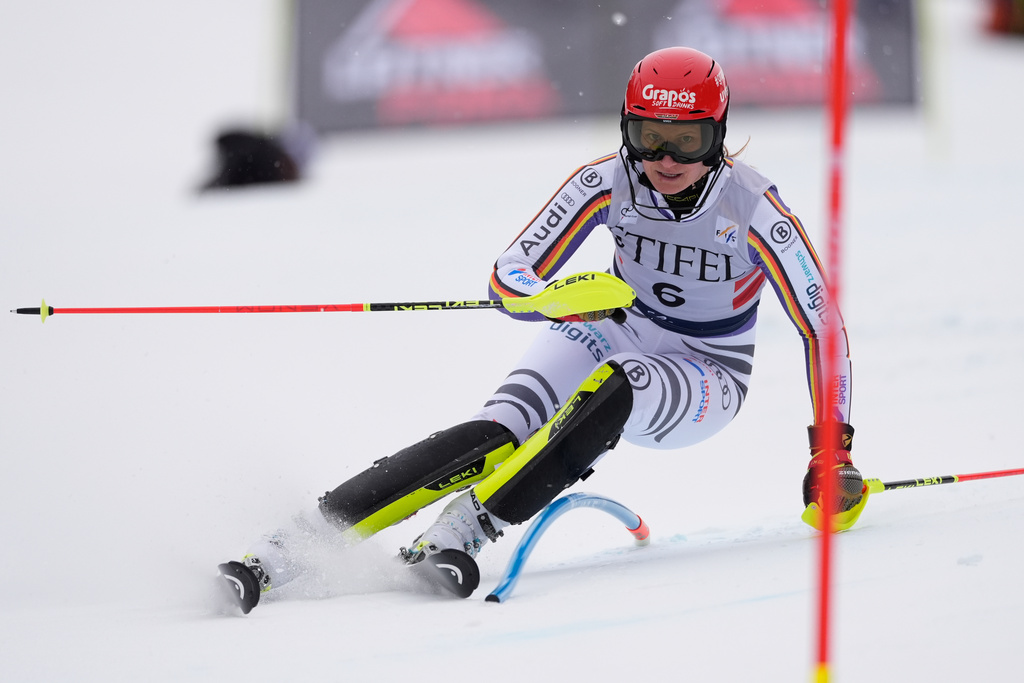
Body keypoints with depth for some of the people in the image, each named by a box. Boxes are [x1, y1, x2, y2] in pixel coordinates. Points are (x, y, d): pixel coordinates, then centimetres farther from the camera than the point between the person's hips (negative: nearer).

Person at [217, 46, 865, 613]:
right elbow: (509, 276, -17)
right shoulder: (607, 182, -16)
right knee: (494, 435, -25)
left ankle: (460, 533, -44)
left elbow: (821, 323, -15)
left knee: (612, 390, -37)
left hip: (703, 384, -1)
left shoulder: (754, 208, -23)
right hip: (611, 333, 1)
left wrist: (834, 450, -20)